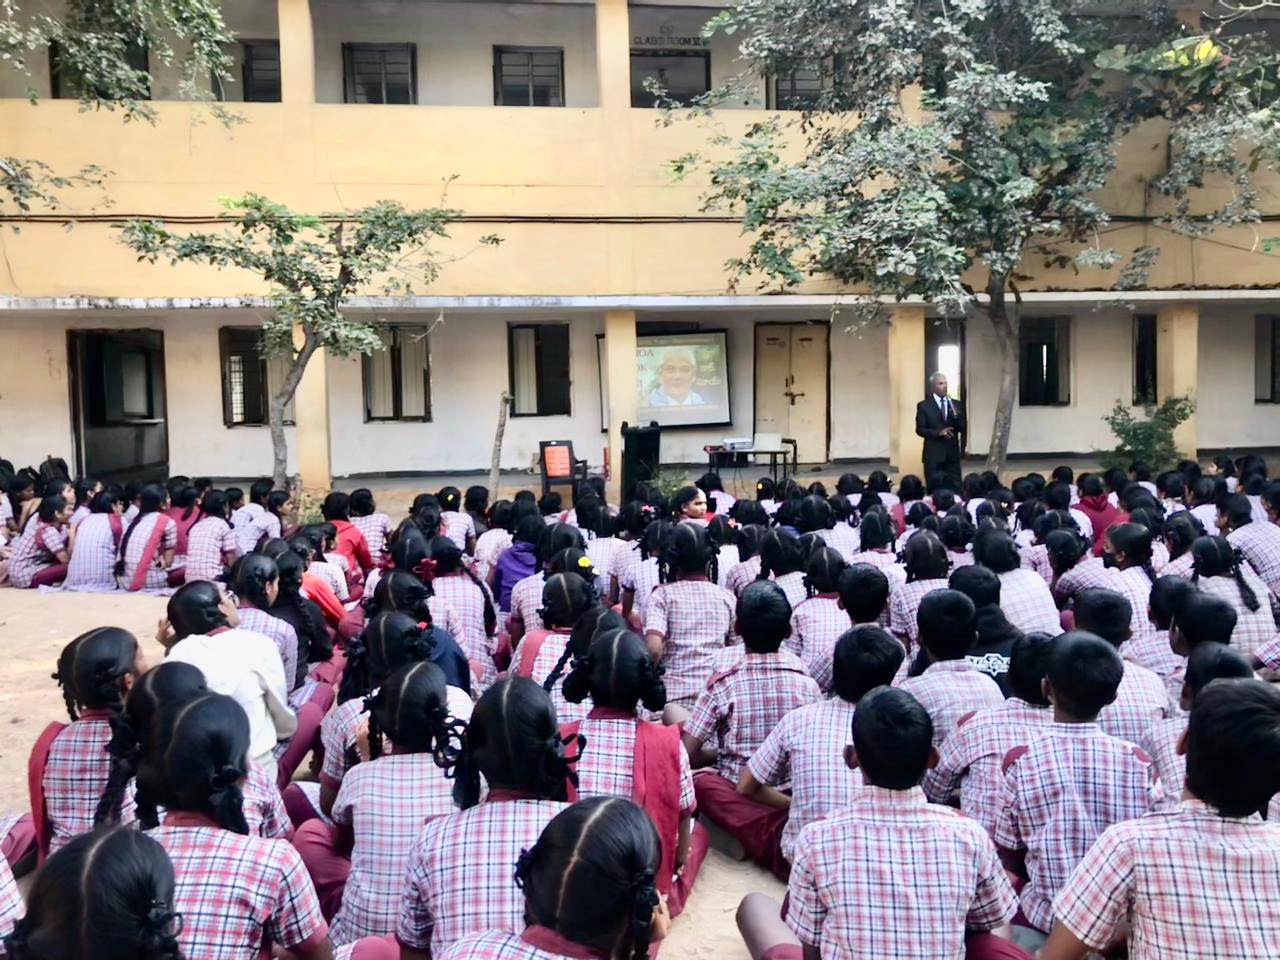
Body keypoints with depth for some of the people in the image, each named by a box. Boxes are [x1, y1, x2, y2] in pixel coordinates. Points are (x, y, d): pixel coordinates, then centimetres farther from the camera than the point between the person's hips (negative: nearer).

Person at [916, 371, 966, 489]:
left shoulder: (957, 404, 9)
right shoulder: (923, 405, 0)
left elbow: (964, 430, 4)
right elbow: (920, 430, -4)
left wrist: (956, 416, -14)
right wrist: (938, 432, -18)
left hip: (952, 454, 3)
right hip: (933, 454, -3)